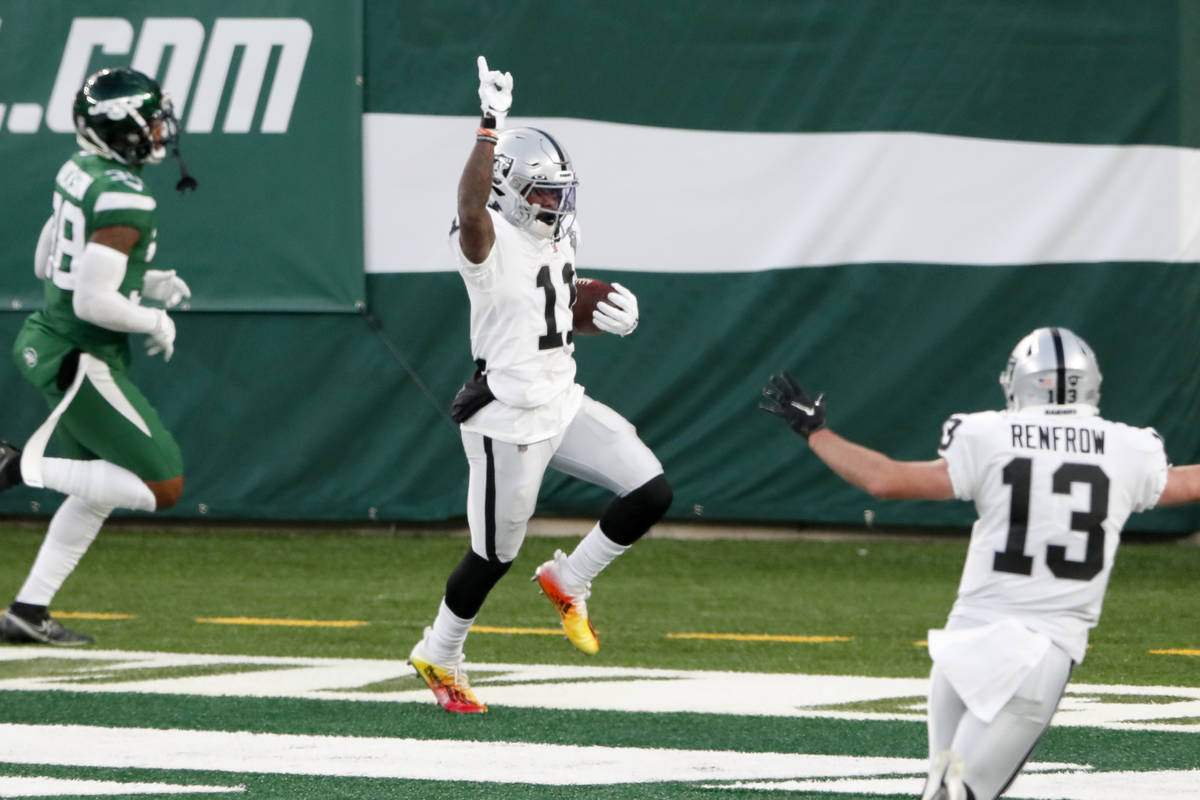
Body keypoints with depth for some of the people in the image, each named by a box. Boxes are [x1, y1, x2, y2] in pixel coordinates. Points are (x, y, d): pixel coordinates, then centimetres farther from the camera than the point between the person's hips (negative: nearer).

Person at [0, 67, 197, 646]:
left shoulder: (79, 172, 6)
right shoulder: (123, 198, -23)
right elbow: (93, 302, -27)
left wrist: (145, 283, 14)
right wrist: (154, 321, -9)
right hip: (83, 360, -10)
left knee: (98, 492, 21)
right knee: (163, 486, -5)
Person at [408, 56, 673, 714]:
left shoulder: (557, 240, 9)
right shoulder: (489, 243, -17)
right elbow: (471, 207, -43)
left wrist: (602, 309, 8)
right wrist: (491, 127, -44)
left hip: (563, 405, 8)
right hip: (509, 421, -8)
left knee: (650, 494, -5)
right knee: (495, 555, 3)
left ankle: (567, 581, 16)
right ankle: (437, 655, 26)